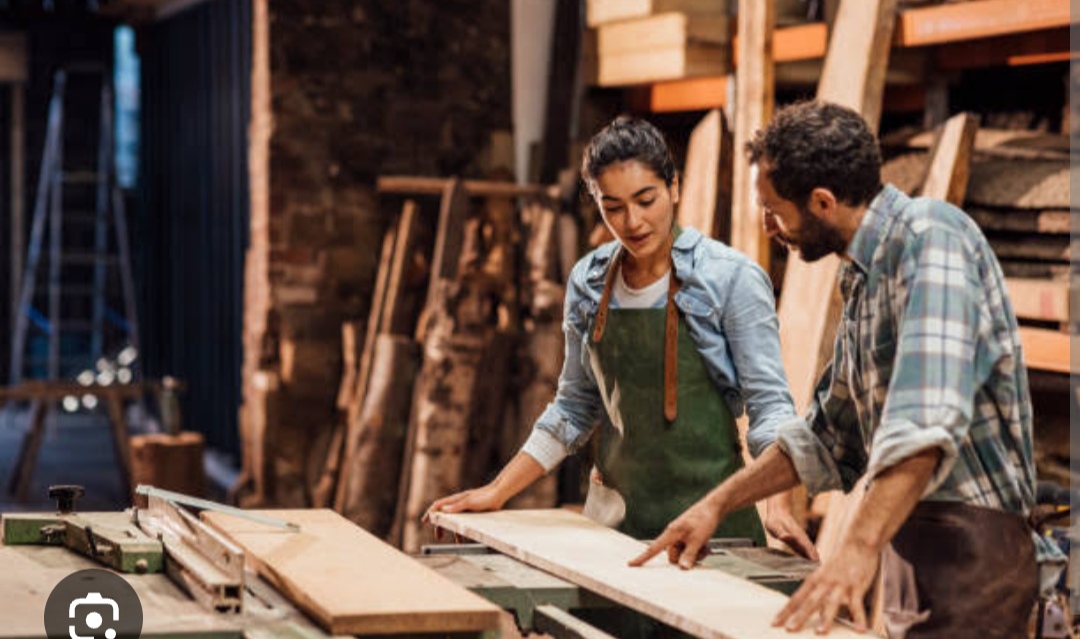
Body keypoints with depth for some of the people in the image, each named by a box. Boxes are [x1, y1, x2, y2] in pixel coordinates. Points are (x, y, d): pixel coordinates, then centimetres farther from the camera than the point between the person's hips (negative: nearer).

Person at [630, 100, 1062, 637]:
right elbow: (829, 435, 25)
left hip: (969, 546, -9)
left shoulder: (929, 235, -15)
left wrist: (860, 546, -37)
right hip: (912, 543, 9)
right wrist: (717, 505, 20)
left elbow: (928, 417, -29)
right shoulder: (865, 278, 16)